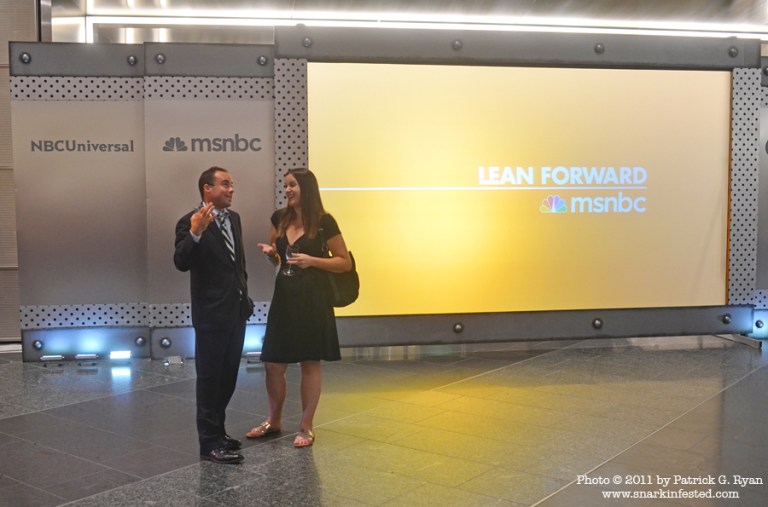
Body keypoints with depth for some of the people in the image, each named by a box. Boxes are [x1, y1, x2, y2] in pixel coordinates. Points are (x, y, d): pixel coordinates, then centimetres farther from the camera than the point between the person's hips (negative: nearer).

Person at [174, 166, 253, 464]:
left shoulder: (234, 218, 10)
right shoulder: (191, 222, -14)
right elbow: (181, 263, -26)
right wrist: (195, 233, -40)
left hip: (237, 311, 8)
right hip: (211, 314, -8)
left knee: (228, 376, 16)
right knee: (210, 378, 1)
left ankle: (217, 431, 31)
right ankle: (210, 443, 10)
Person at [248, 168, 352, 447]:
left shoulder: (324, 221, -8)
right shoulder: (280, 218, 7)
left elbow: (345, 262, -4)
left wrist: (311, 260, -16)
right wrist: (270, 251, -2)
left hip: (312, 298, -5)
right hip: (284, 295, 5)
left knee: (310, 362, 4)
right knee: (273, 363, 7)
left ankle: (306, 426, 17)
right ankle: (273, 420, 26)